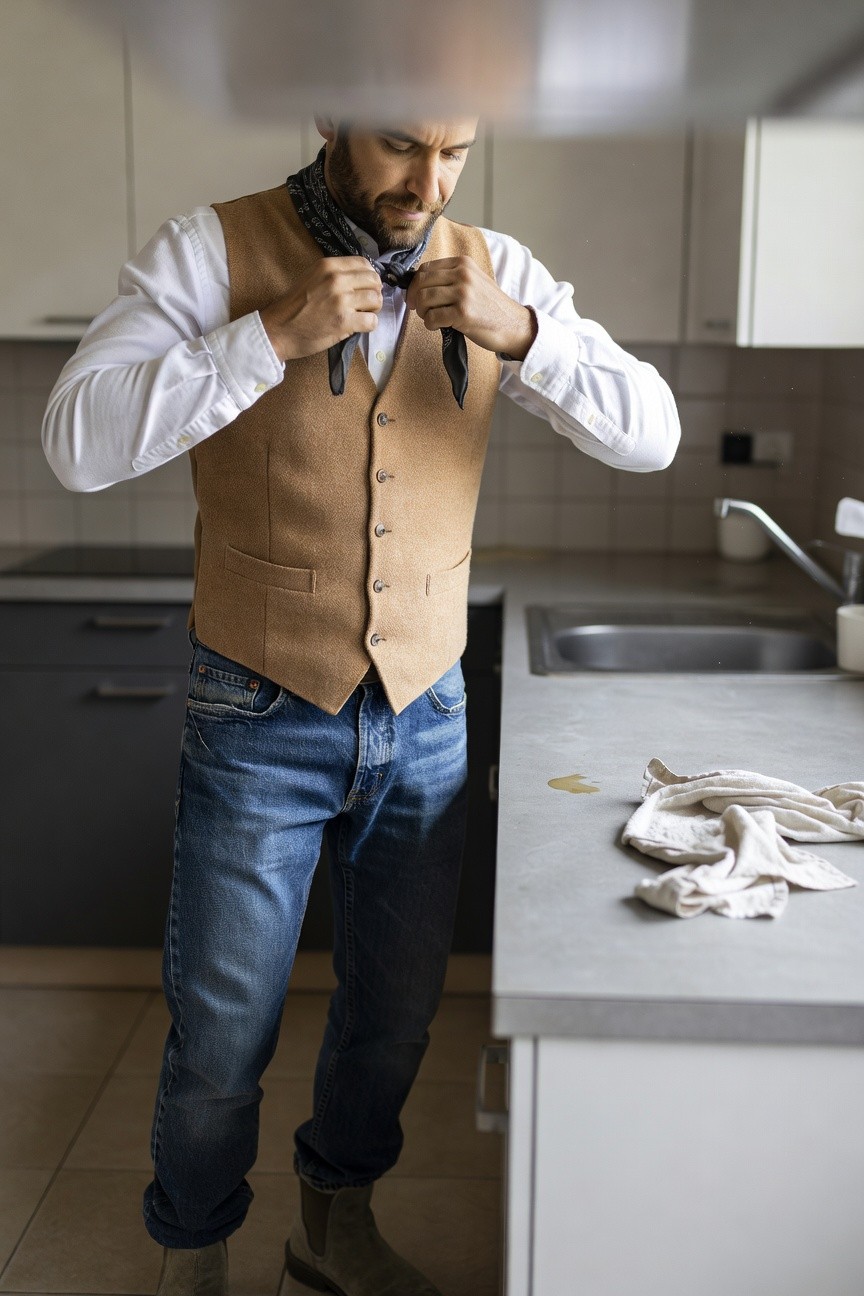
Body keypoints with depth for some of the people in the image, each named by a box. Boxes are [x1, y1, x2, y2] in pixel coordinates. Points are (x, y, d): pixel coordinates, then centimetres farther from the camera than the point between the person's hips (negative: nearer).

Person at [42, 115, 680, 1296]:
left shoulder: (491, 271, 0)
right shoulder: (212, 252, -9)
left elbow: (650, 435, -4)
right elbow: (79, 443, -18)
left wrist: (517, 331, -19)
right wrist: (278, 334, -24)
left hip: (425, 714, 4)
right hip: (261, 721, -3)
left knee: (397, 1015, 18)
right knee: (223, 1037, 8)